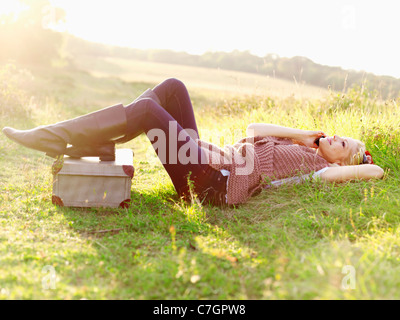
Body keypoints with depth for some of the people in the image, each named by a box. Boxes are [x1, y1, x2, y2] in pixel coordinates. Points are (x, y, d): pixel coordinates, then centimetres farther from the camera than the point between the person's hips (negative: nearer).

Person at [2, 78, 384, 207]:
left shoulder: (321, 167, 6)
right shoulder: (299, 144, 27)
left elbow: (375, 170, -6)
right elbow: (253, 129, 20)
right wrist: (301, 134, 16)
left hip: (216, 181, -8)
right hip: (207, 157, 8)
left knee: (146, 108, -22)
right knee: (171, 86, -1)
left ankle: (54, 139, -14)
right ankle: (98, 144, -5)